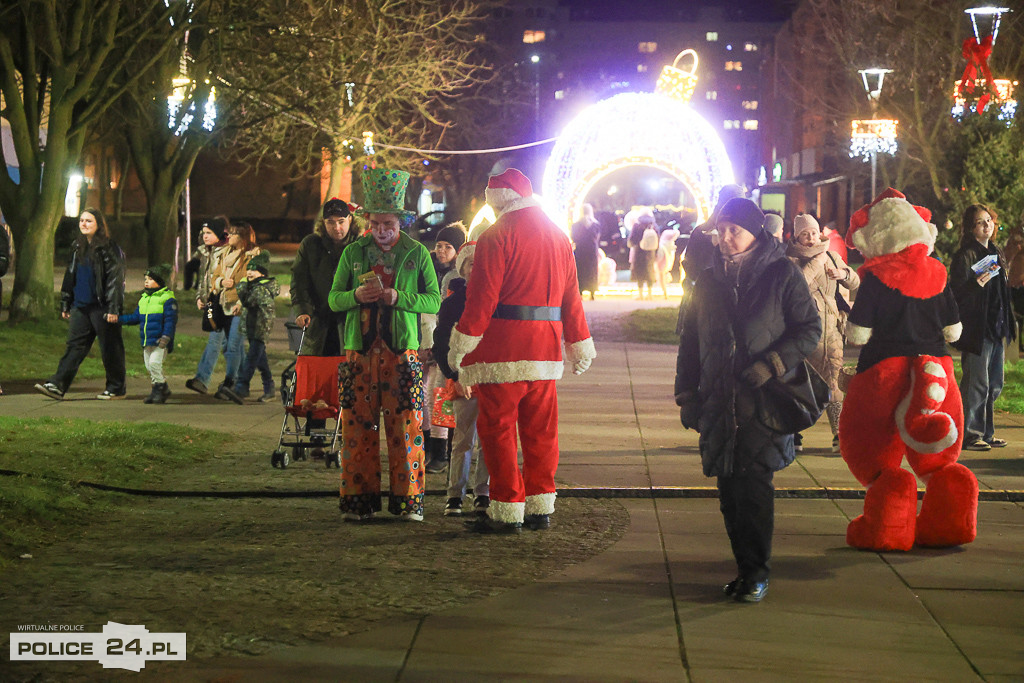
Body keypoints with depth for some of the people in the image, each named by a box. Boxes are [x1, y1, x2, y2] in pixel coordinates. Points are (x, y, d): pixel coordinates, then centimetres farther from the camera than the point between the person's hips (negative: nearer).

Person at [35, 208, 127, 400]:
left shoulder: (109, 248, -7)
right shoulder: (77, 247, 14)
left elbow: (115, 279, -11)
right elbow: (70, 276, 20)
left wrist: (113, 308, -17)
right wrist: (65, 305, 18)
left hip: (102, 307, -6)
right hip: (81, 306, 6)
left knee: (109, 348, 2)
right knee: (74, 345, 0)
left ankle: (116, 388, 12)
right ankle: (58, 385, -6)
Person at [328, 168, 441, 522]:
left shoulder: (417, 253, 6)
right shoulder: (353, 252, 11)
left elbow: (435, 300, 4)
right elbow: (333, 299, 12)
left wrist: (399, 298, -12)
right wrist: (356, 296, -10)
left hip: (402, 353, -1)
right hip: (360, 350, 1)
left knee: (405, 428, -4)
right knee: (358, 427, -1)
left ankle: (407, 501, 4)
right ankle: (359, 501, 6)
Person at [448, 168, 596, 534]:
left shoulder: (497, 236, -10)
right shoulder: (558, 235, 12)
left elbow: (482, 297, -14)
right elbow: (571, 295, 15)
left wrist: (460, 345, -10)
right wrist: (579, 344, 21)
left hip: (503, 350, -7)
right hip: (546, 349, 7)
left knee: (498, 428, -1)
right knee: (540, 430, 12)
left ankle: (507, 512, -1)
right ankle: (540, 507, 15)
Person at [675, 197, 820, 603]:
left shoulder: (782, 275, 0)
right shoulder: (708, 281, 14)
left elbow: (810, 331, -1)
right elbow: (690, 342, 19)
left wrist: (772, 364, -14)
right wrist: (687, 395, 13)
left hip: (765, 402, -5)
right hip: (719, 403, 5)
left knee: (753, 484, -12)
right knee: (729, 489, 3)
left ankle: (757, 572, -4)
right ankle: (746, 567, 12)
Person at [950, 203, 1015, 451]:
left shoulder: (995, 253, 15)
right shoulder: (965, 255, -11)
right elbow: (956, 293, -14)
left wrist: (1006, 325, 20)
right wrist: (977, 284, -30)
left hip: (996, 328, 8)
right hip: (976, 329, -8)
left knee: (993, 384, 12)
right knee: (977, 384, -7)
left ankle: (986, 432, 20)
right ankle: (970, 434, 0)